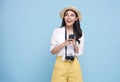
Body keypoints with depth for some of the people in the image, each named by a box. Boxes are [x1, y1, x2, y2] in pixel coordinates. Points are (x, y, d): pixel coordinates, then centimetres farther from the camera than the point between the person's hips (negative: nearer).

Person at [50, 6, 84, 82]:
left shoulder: (79, 33, 5)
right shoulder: (57, 31, -3)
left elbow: (80, 52, 7)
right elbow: (52, 51, -1)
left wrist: (74, 44, -12)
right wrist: (63, 44, -16)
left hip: (74, 65, 2)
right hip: (60, 64, -2)